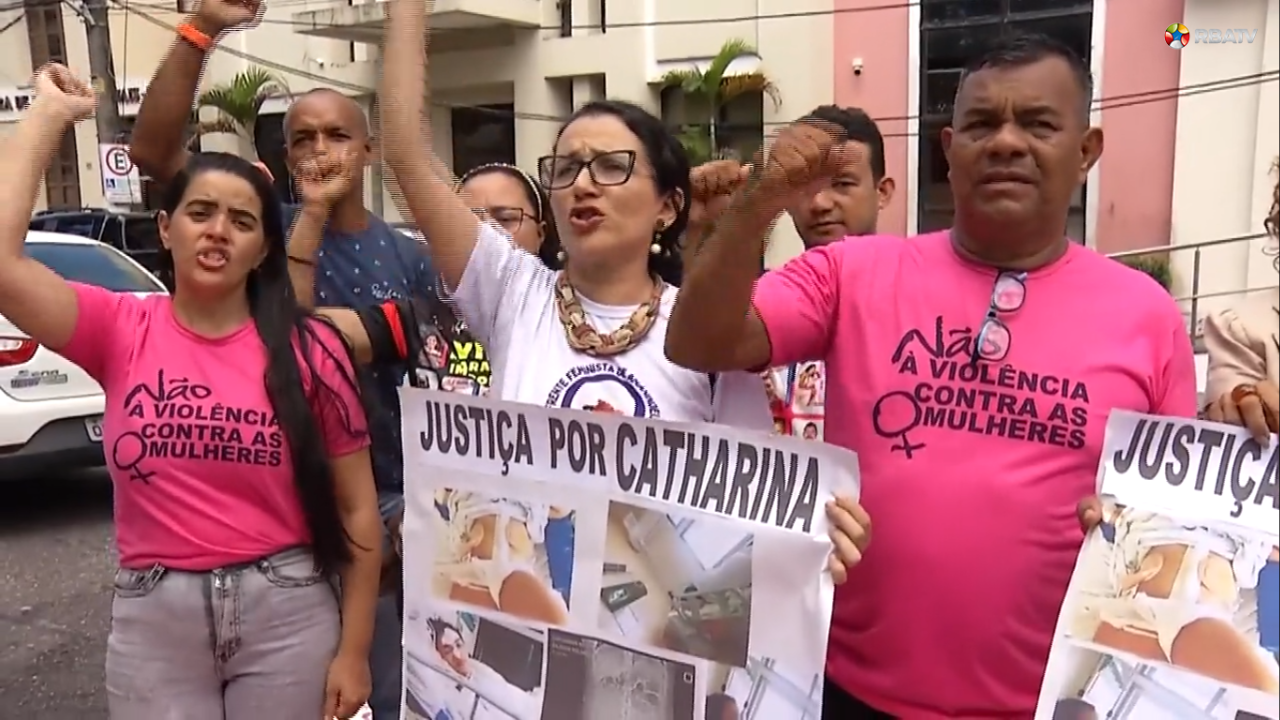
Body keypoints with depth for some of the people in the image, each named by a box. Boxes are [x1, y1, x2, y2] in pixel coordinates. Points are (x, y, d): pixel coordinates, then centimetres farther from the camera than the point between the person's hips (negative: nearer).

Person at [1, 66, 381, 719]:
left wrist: (353, 649, -4)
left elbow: (356, 508, -3)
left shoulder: (310, 349, -6)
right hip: (153, 621, 1)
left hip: (286, 616, -1)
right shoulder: (120, 330, -2)